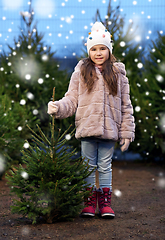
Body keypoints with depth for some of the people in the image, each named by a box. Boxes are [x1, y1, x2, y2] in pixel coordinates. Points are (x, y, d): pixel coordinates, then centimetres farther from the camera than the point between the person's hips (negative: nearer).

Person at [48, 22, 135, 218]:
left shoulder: (118, 74, 7)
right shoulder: (81, 72, 5)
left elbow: (125, 105, 8)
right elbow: (72, 99, 4)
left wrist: (127, 133, 4)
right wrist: (58, 108, -16)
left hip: (109, 129, 0)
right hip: (87, 128, 0)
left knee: (105, 166, 7)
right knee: (88, 166, 6)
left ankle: (105, 202, 16)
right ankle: (89, 202, 15)